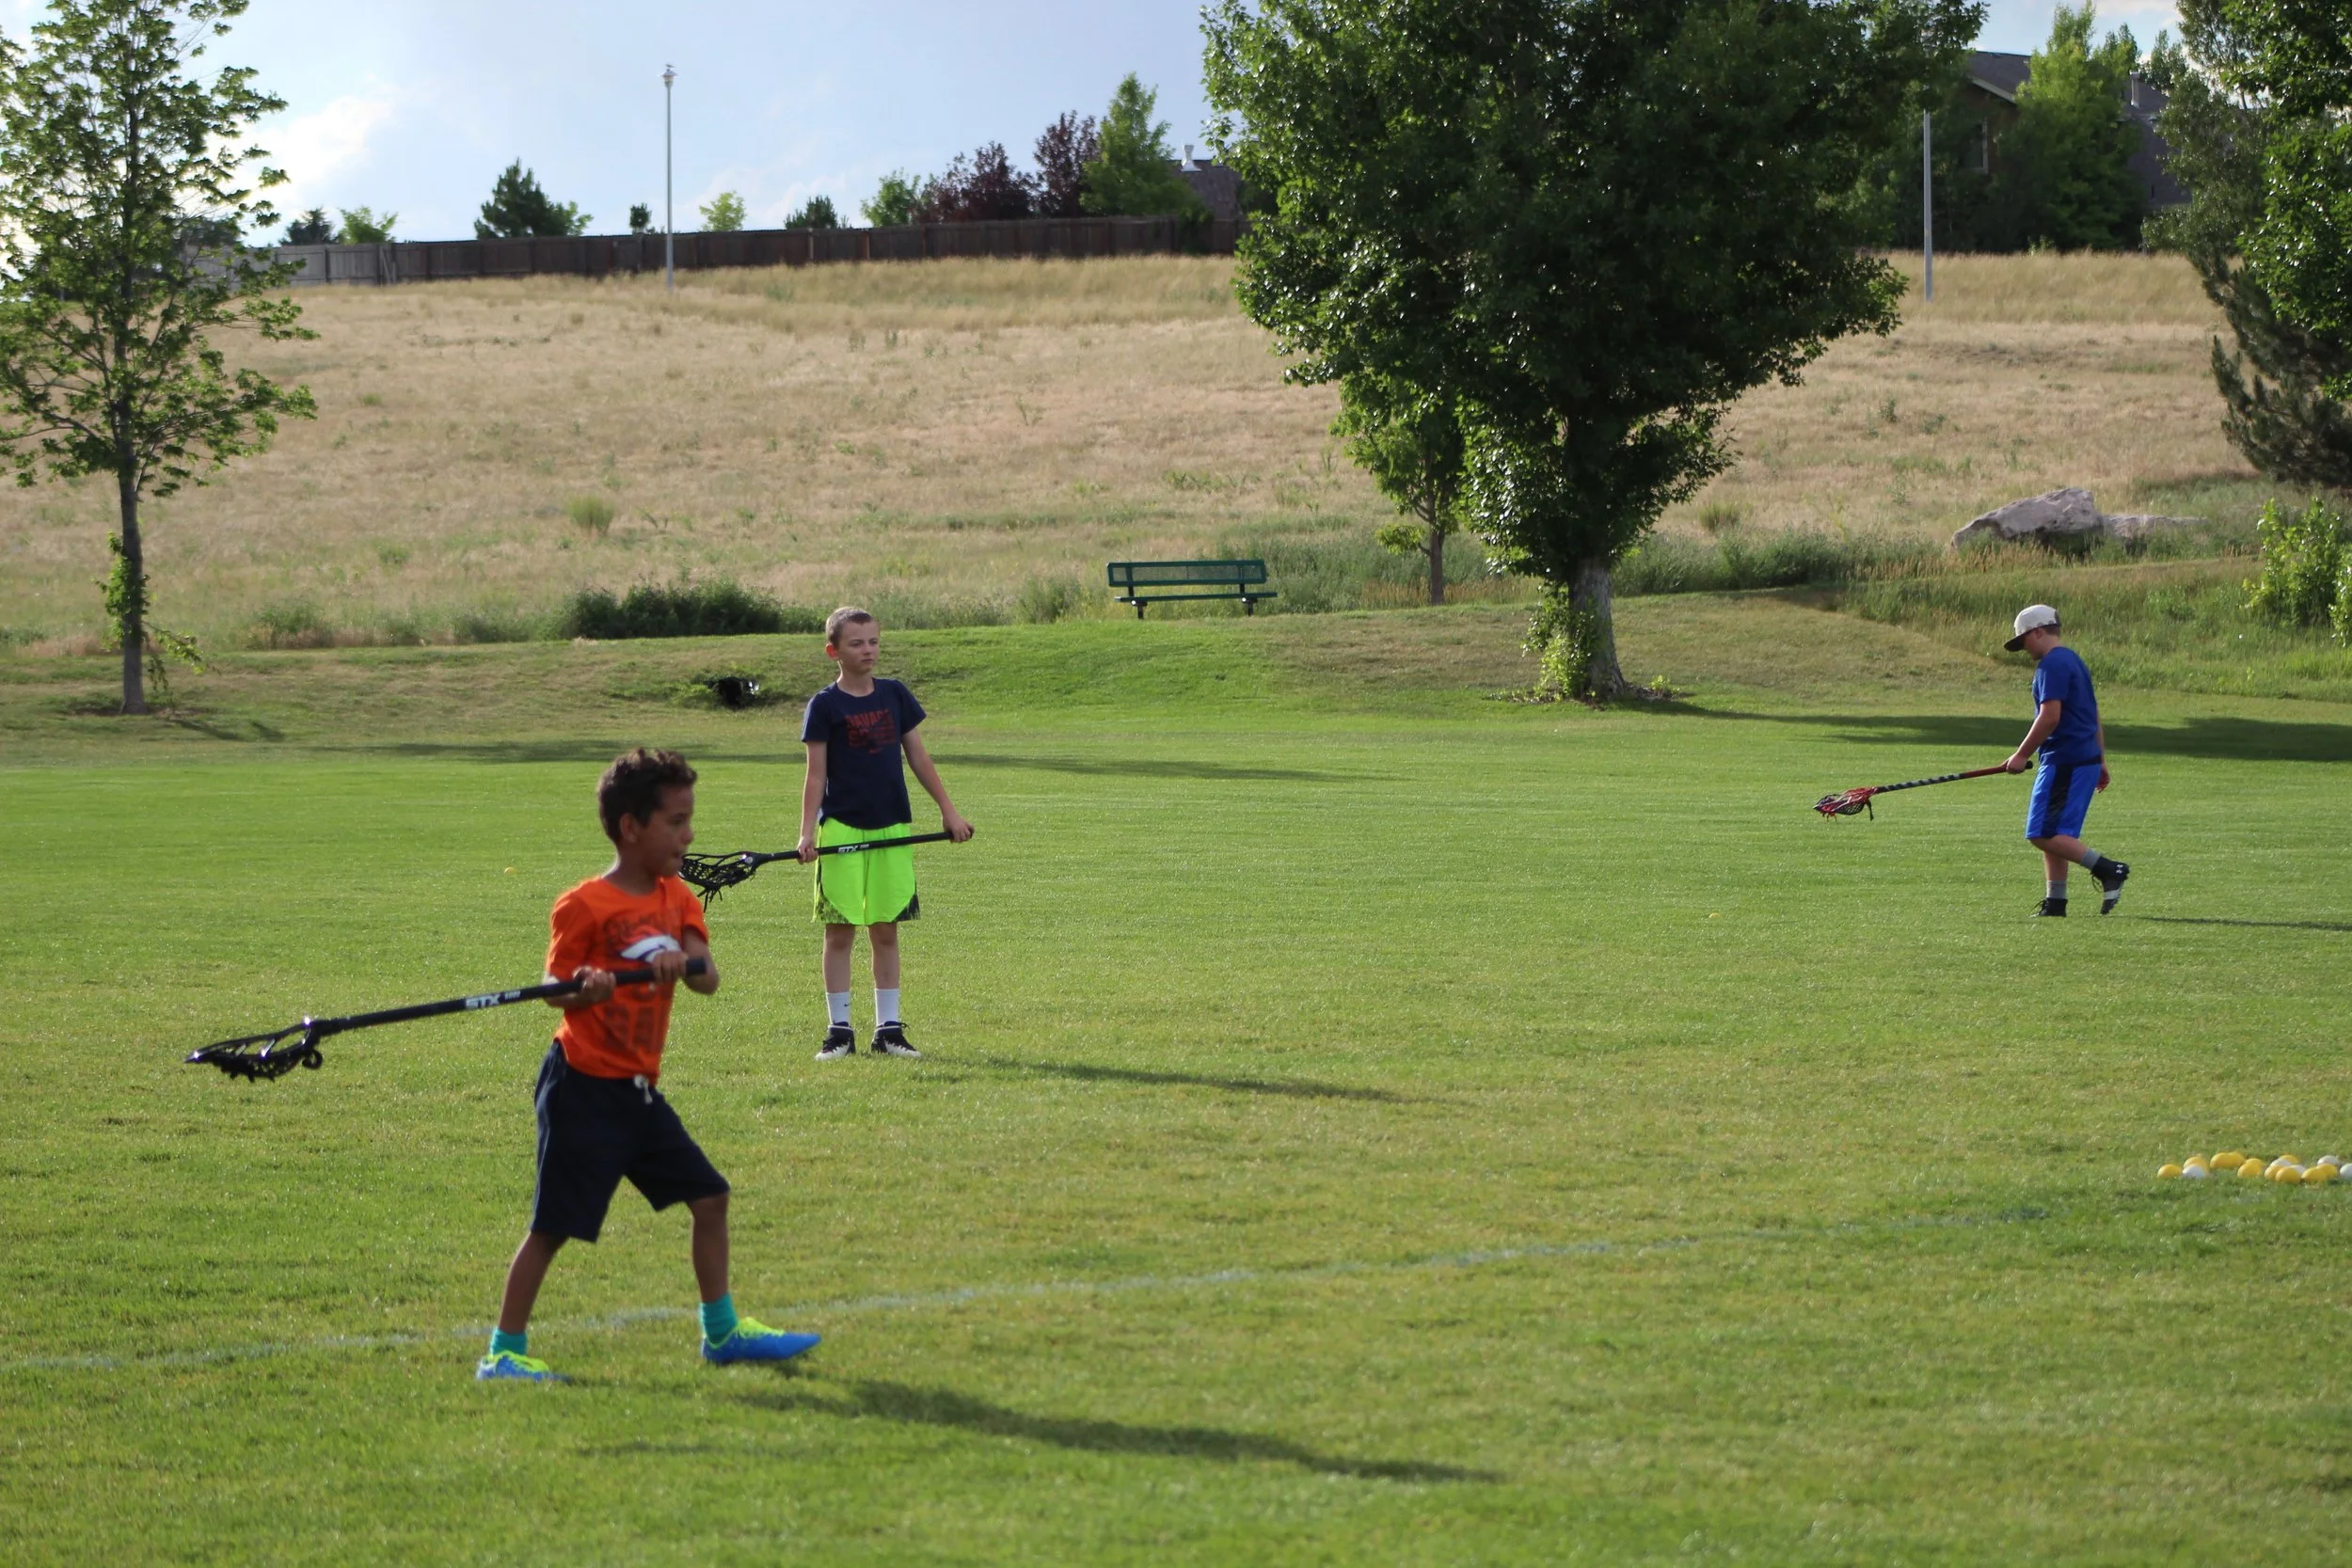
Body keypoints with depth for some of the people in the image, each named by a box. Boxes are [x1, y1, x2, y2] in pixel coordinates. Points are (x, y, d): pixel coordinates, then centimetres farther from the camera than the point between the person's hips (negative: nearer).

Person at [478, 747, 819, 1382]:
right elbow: (556, 992, -9)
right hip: (584, 1088, -7)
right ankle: (503, 1352, 2)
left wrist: (683, 961, -26)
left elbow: (707, 978, -4)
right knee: (554, 1224, -6)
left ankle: (722, 1332, 21)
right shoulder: (584, 907, -12)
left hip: (639, 1090, 7)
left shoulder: (677, 898, 8)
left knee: (709, 1195, 9)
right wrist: (586, 988, -31)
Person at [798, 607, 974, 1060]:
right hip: (842, 827, -3)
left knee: (886, 930, 6)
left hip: (892, 827, 3)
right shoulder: (825, 706, -3)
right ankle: (838, 1030, 5)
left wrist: (948, 810, 10)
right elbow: (816, 774, -4)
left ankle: (888, 1030, 11)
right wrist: (807, 832, -13)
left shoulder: (895, 695, 7)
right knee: (840, 931, -1)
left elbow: (918, 758, 12)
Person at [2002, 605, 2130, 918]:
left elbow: (2050, 717, -20)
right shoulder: (2074, 661, 20)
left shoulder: (2053, 664, -12)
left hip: (2065, 761, -10)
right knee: (2053, 834, 12)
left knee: (2044, 835, -12)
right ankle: (2055, 901, 11)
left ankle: (2108, 870, -17)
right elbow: (2094, 717, 23)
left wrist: (2022, 755, -13)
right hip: (2086, 758, 10)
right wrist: (2100, 761, 26)